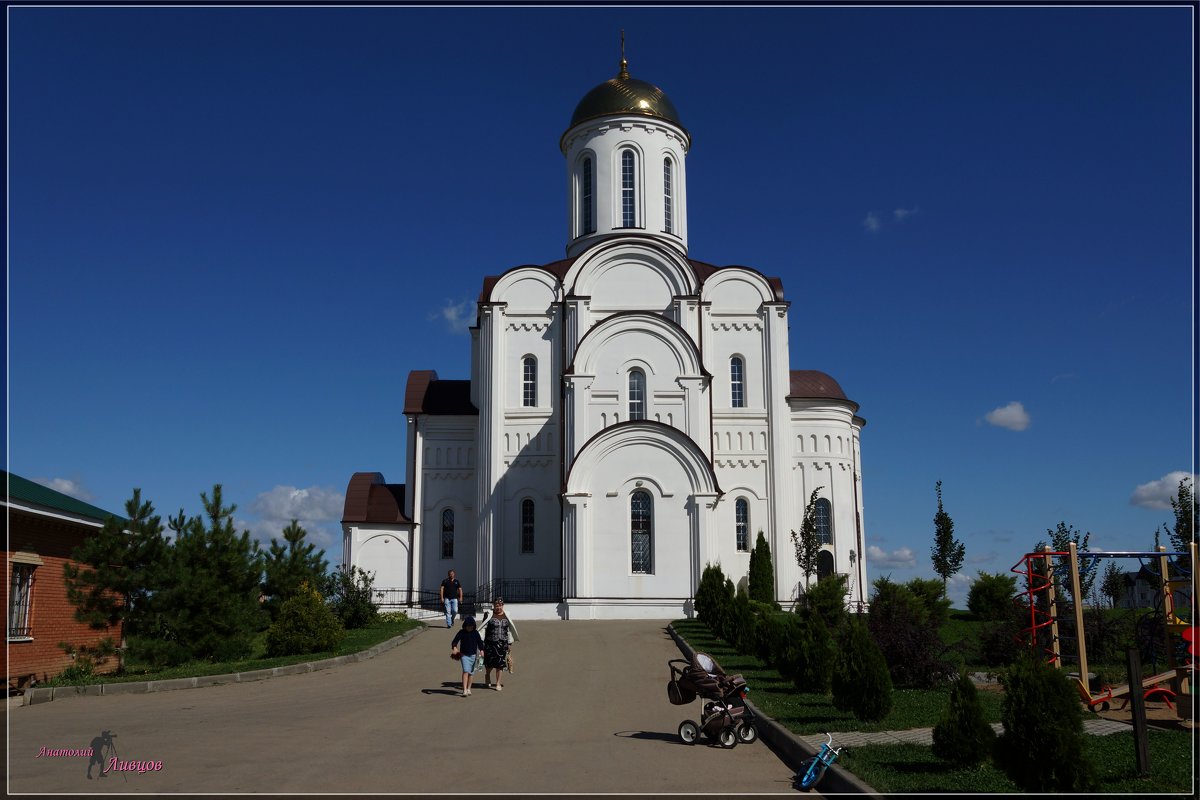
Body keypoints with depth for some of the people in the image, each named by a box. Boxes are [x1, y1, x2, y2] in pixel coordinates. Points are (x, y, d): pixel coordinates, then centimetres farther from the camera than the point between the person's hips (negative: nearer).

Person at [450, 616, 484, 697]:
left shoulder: (476, 633, 2)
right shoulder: (461, 633, -4)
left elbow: (479, 642, 6)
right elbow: (455, 641, -9)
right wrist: (454, 648, -29)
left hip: (473, 655, 3)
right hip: (464, 655, -3)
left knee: (471, 673, 9)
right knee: (466, 671, -16)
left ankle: (468, 689, 24)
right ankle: (464, 690, -20)